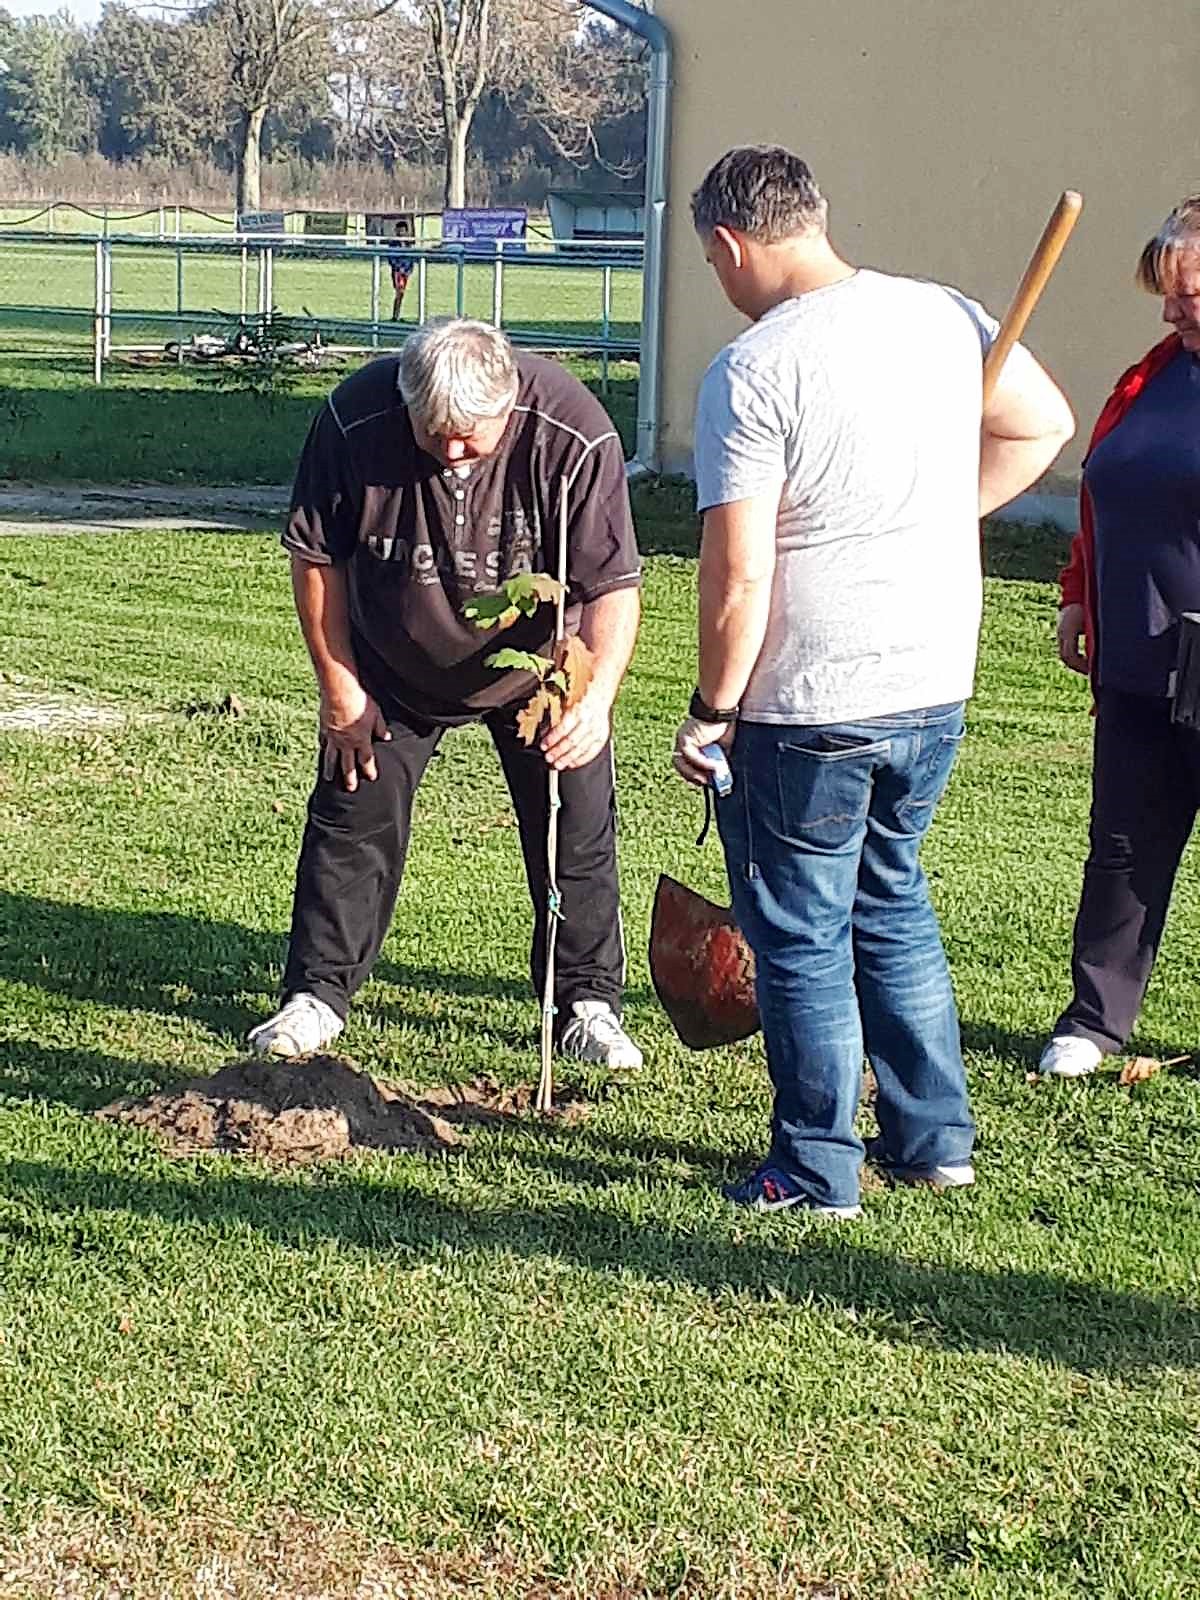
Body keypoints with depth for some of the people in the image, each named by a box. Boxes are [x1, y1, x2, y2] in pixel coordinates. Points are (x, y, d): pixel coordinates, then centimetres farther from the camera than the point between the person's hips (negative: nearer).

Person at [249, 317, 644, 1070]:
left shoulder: (575, 434, -32)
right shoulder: (355, 418, -27)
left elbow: (614, 586, -28)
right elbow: (316, 557, -12)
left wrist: (596, 697, -44)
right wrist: (340, 688, -9)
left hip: (539, 669, -1)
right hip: (394, 670, 1)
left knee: (578, 834, 2)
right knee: (351, 823, 3)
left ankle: (589, 1004, 18)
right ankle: (318, 994, 17)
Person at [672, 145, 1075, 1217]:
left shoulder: (751, 373, -18)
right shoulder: (945, 316, 1)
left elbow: (739, 577, -19)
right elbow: (1043, 426, 17)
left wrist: (712, 709, -6)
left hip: (807, 712, -7)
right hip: (939, 687, 7)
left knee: (801, 936, 9)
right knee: (893, 903, 23)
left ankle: (817, 1175, 18)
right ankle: (935, 1139, 29)